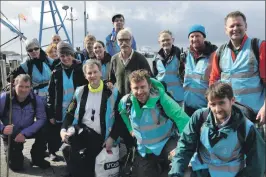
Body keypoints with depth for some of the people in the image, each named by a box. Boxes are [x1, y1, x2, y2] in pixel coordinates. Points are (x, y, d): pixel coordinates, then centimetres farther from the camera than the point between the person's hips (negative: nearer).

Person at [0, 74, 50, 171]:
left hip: (27, 131, 1)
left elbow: (42, 119, -20)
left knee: (42, 132, -29)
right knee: (16, 166, -4)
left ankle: (37, 158, -1)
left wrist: (24, 133, -28)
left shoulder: (36, 99, -18)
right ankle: (10, 151, 33)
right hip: (10, 134, -1)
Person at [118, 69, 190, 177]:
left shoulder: (161, 98, -25)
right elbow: (122, 112, 14)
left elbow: (181, 119, -27)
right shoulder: (126, 102, -12)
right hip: (144, 150, 4)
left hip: (166, 143, -4)